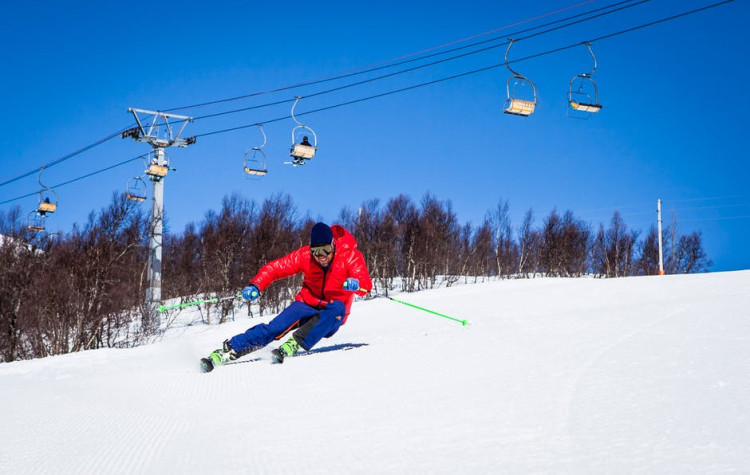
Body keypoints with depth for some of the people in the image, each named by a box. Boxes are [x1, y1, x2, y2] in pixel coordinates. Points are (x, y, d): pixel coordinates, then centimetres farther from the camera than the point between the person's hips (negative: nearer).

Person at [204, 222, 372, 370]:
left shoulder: (350, 255, -18)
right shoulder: (304, 255, -13)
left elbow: (366, 285, -29)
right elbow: (275, 267, -10)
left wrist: (356, 284, -52)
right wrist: (256, 285, -27)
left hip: (332, 315, -1)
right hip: (307, 304, 1)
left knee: (337, 308, -37)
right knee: (276, 327, -24)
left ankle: (295, 344, -41)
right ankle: (229, 349, -22)